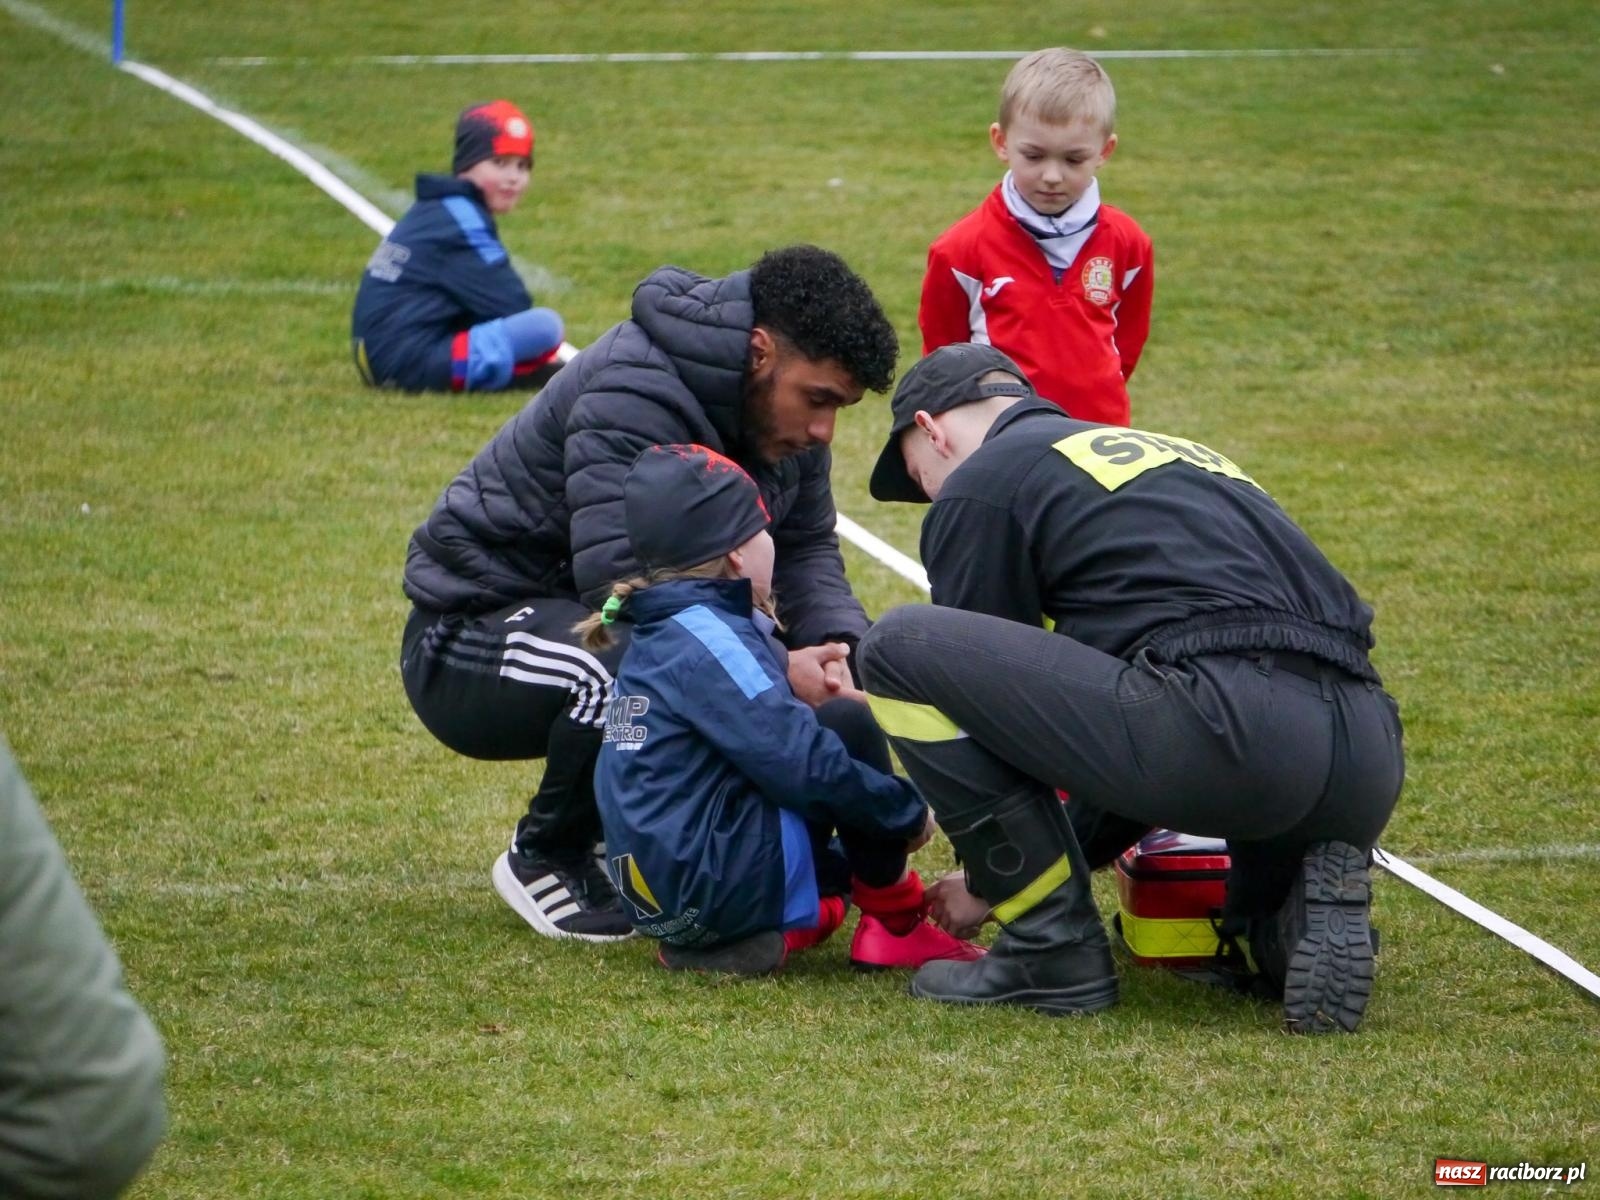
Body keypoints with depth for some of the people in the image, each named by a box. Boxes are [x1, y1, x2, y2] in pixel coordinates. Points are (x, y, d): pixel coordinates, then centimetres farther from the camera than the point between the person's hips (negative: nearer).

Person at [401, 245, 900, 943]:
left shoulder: (779, 406, -2)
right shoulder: (633, 398, -29)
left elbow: (806, 548, 2)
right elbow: (624, 588, -36)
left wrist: (841, 646, -19)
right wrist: (777, 672, -39)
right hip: (475, 637, -8)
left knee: (804, 668, -6)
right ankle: (544, 858, -12)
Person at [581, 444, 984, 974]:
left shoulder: (661, 634, 15)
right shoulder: (707, 638, -14)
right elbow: (800, 764, -20)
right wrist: (909, 811, -8)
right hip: (714, 886, -10)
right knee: (850, 726, -8)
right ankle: (895, 924, 1)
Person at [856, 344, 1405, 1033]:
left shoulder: (980, 483, 12)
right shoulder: (1174, 455, 35)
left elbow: (979, 678, 15)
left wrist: (987, 877, 31)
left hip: (1226, 732, -8)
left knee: (900, 647, 3)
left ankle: (1055, 948, 5)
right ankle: (1304, 907, 4)